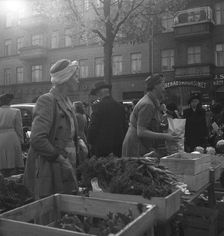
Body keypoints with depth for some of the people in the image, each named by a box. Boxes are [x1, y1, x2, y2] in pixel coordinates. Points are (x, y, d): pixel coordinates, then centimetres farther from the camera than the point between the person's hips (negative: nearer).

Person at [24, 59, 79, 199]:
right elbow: (37, 139, -23)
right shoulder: (47, 101, -14)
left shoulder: (68, 102, 13)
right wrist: (60, 158, -17)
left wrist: (79, 142, 6)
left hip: (67, 171, 8)